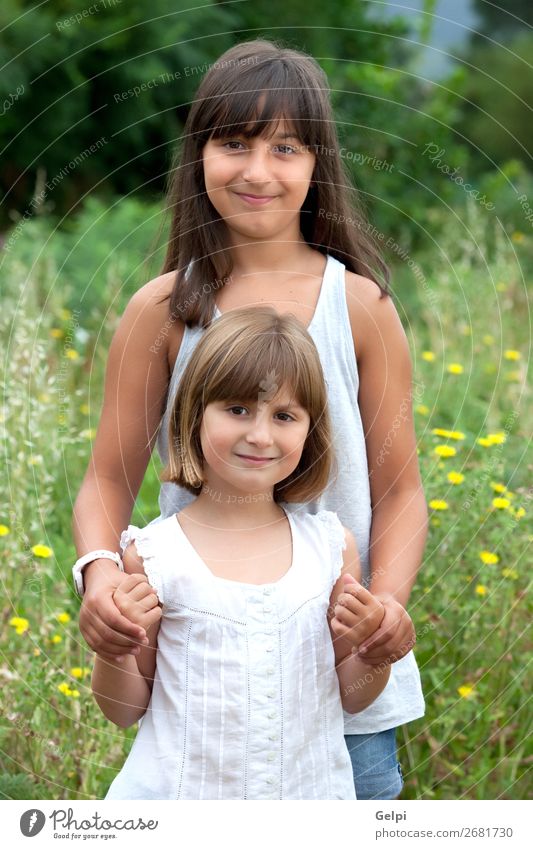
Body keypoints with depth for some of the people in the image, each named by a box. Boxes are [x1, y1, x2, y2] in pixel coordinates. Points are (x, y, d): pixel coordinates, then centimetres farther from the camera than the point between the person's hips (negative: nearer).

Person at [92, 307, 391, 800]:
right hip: (176, 797, -1)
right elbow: (124, 711, 2)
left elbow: (351, 697, 8)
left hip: (311, 796, 2)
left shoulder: (331, 545, -1)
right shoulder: (152, 553, -7)